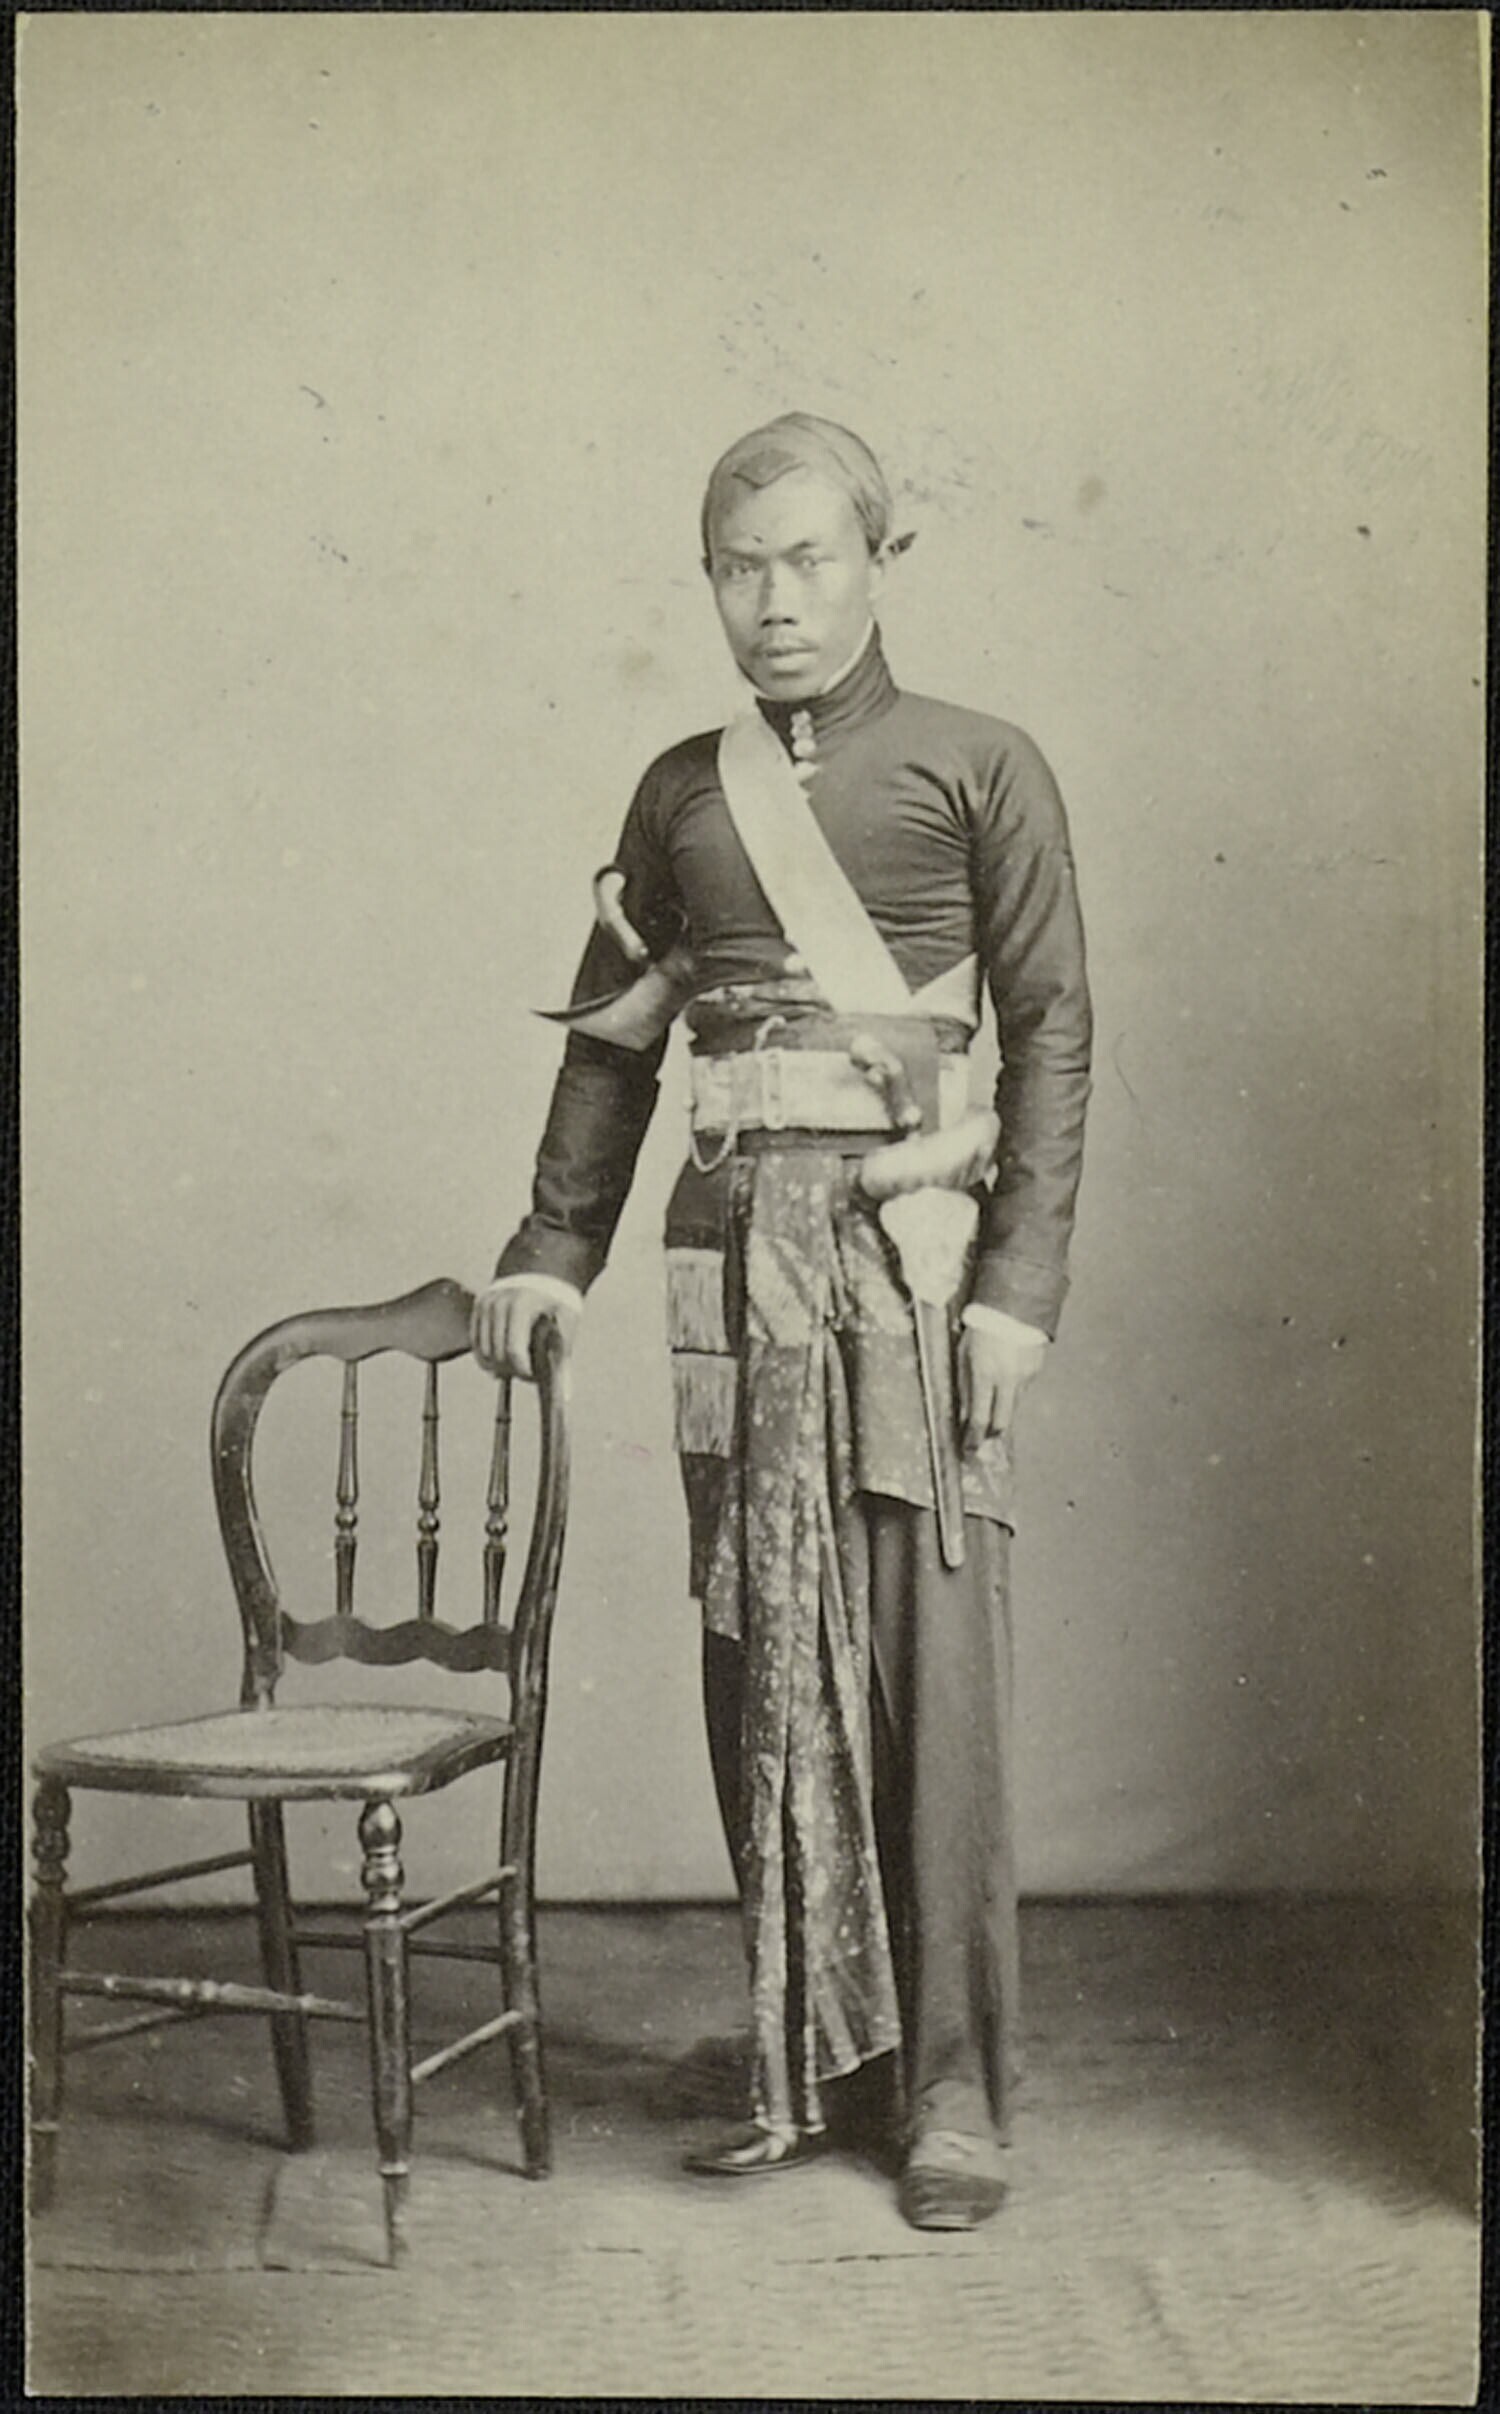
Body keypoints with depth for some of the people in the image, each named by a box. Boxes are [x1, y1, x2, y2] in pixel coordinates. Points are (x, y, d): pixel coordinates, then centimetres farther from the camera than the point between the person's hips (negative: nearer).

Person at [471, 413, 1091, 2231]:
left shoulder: (978, 769, 4)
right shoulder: (683, 792, 16)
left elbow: (1051, 1037, 0)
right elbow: (610, 1038, 19)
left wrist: (1021, 1283, -8)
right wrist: (553, 1248, 11)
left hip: (913, 1237, -3)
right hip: (737, 1243, 4)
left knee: (930, 1661, -4)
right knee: (764, 1667, 5)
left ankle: (950, 2088, 6)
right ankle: (806, 2062, 16)